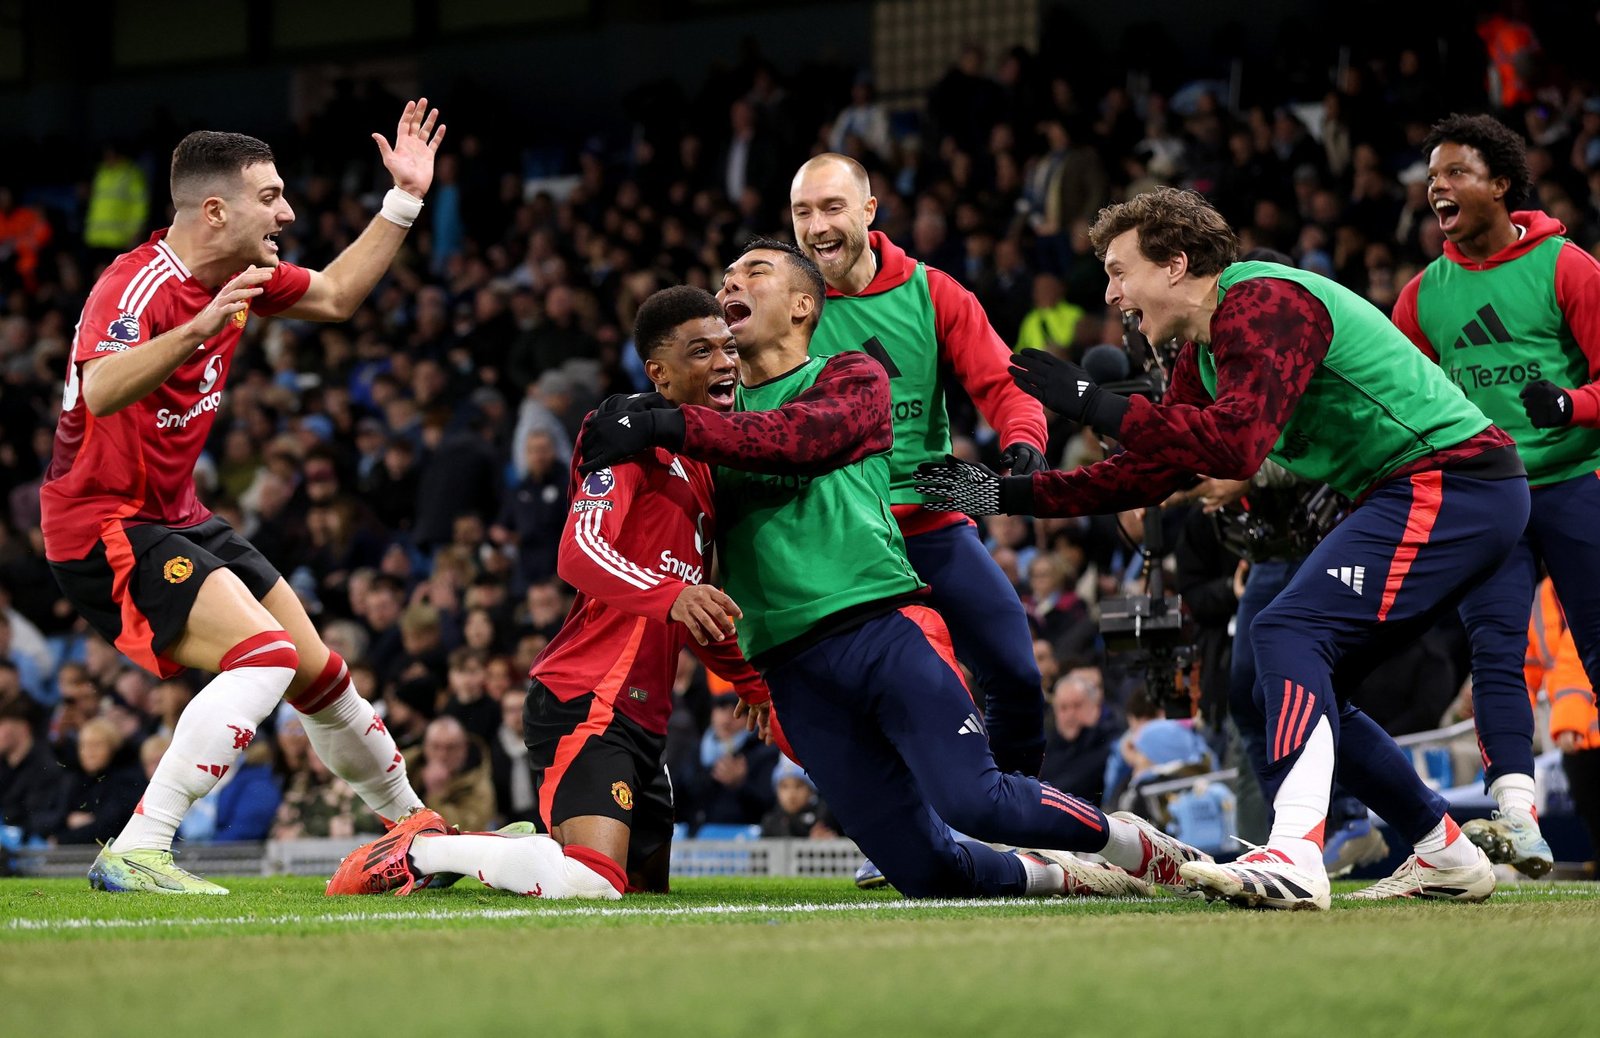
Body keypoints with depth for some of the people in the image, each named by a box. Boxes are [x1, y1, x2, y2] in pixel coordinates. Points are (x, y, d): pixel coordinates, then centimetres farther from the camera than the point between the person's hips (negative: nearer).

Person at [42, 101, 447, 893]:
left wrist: (404, 199, 16)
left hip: (174, 517, 9)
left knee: (319, 672, 14)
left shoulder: (240, 273, 3)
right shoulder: (139, 286, -24)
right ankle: (134, 854, -29)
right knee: (266, 655, -26)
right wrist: (198, 330, -57)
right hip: (105, 528, -9)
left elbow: (336, 295, 22)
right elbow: (100, 391, -44)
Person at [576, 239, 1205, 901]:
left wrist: (666, 427, -23)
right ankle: (1054, 876, 22)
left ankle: (1132, 844, 3)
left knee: (971, 802, -22)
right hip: (792, 666, 4)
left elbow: (800, 436, -15)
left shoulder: (852, 379, 8)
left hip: (880, 625, -4)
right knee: (925, 870, -6)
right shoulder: (717, 417, 22)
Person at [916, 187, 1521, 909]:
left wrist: (1097, 405, -24)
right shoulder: (1203, 351, 16)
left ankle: (1294, 857, -36)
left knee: (1290, 634, -22)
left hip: (1447, 484, -10)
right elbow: (1148, 473, 22)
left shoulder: (1264, 304, -16)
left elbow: (1237, 444, -28)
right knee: (1295, 693, 10)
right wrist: (1008, 494, 18)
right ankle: (1447, 857, 17)